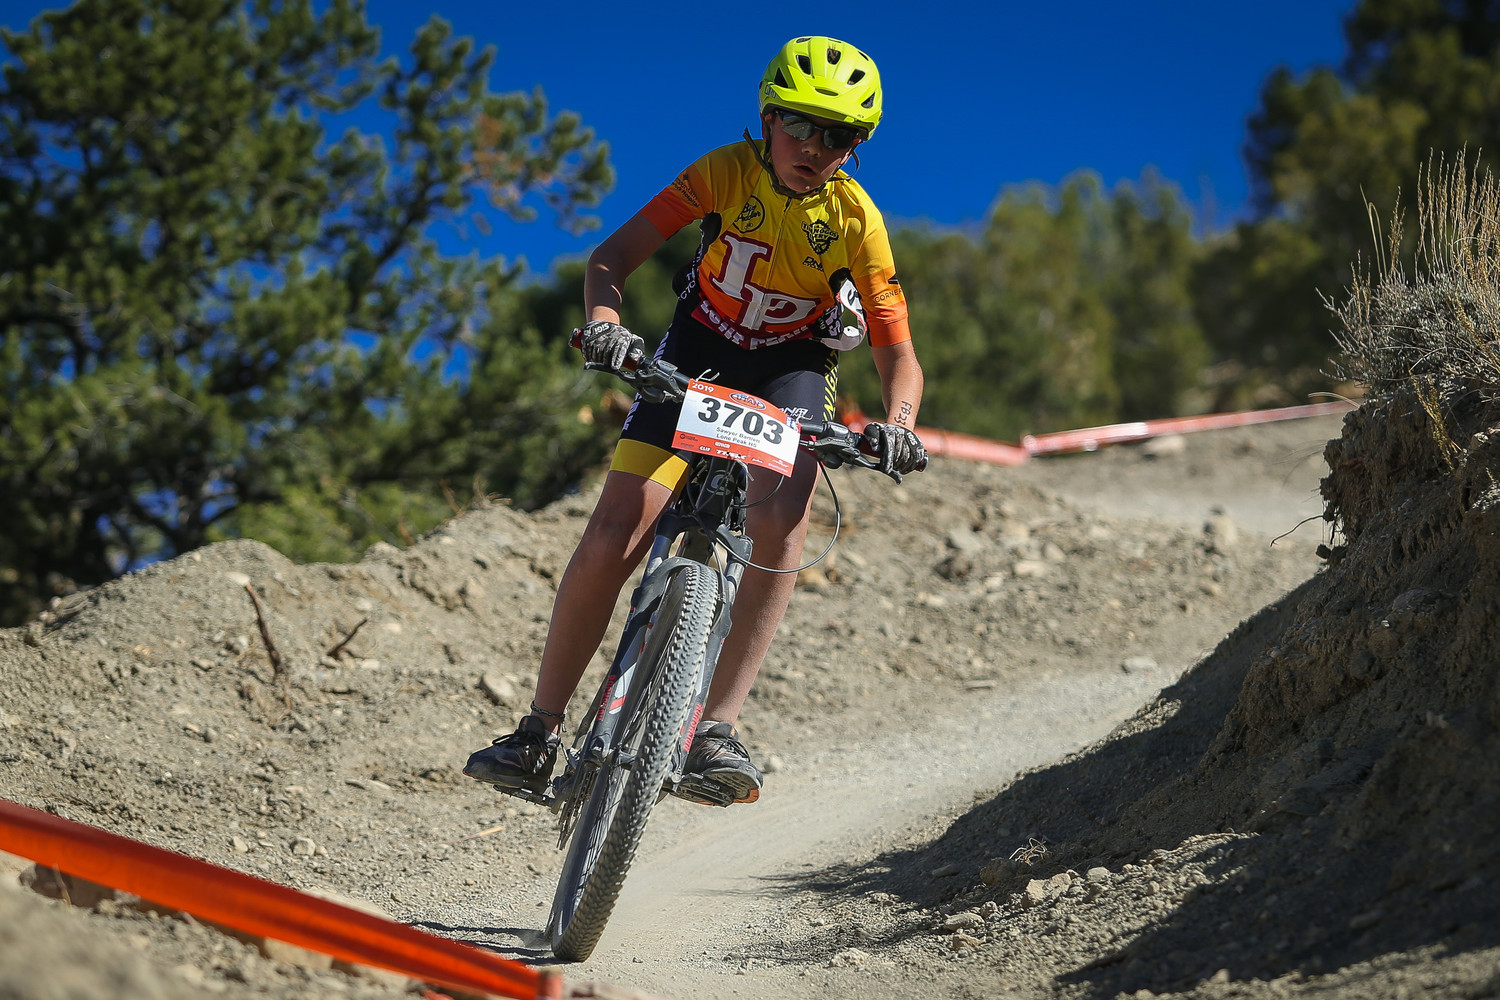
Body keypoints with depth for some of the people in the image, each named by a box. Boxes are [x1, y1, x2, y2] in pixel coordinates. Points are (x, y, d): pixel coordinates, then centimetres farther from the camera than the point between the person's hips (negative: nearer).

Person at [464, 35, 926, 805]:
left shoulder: (857, 220, -18)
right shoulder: (727, 171, -17)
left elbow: (899, 354, -17)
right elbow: (613, 256, -20)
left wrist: (896, 424, -38)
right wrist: (604, 321, -41)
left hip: (791, 370, 0)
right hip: (698, 352, 1)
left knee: (779, 520, -32)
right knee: (612, 540, -14)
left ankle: (718, 726, -28)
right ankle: (539, 735, -1)